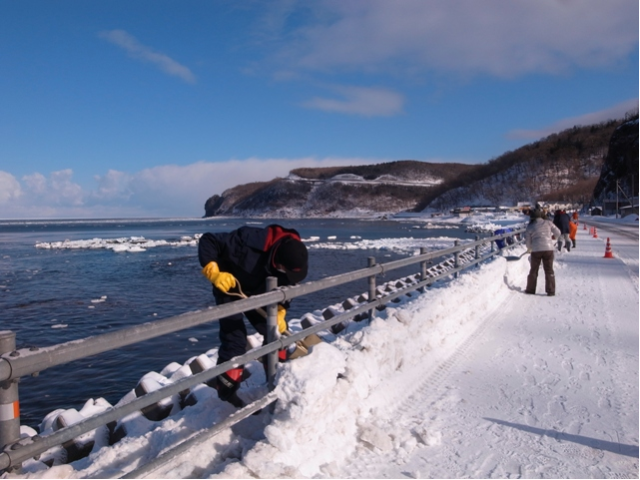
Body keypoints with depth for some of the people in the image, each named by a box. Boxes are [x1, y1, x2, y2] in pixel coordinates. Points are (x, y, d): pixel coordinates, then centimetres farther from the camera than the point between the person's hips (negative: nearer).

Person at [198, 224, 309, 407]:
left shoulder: (291, 257, -22)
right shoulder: (248, 241, -41)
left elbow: (286, 289, -5)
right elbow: (207, 241, -33)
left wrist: (280, 313, -17)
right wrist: (214, 273, -43)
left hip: (258, 294, 6)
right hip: (229, 289, -5)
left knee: (277, 329, 6)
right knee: (235, 338, -14)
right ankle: (226, 387, 4)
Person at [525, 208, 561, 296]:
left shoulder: (530, 226, 5)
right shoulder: (548, 223, 4)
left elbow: (527, 241, 9)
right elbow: (558, 233, 7)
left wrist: (529, 248, 28)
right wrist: (553, 236, 29)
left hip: (535, 250, 0)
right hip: (548, 249, 0)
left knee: (533, 270, 14)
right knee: (549, 270, 8)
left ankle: (530, 289, 19)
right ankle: (550, 291, 6)